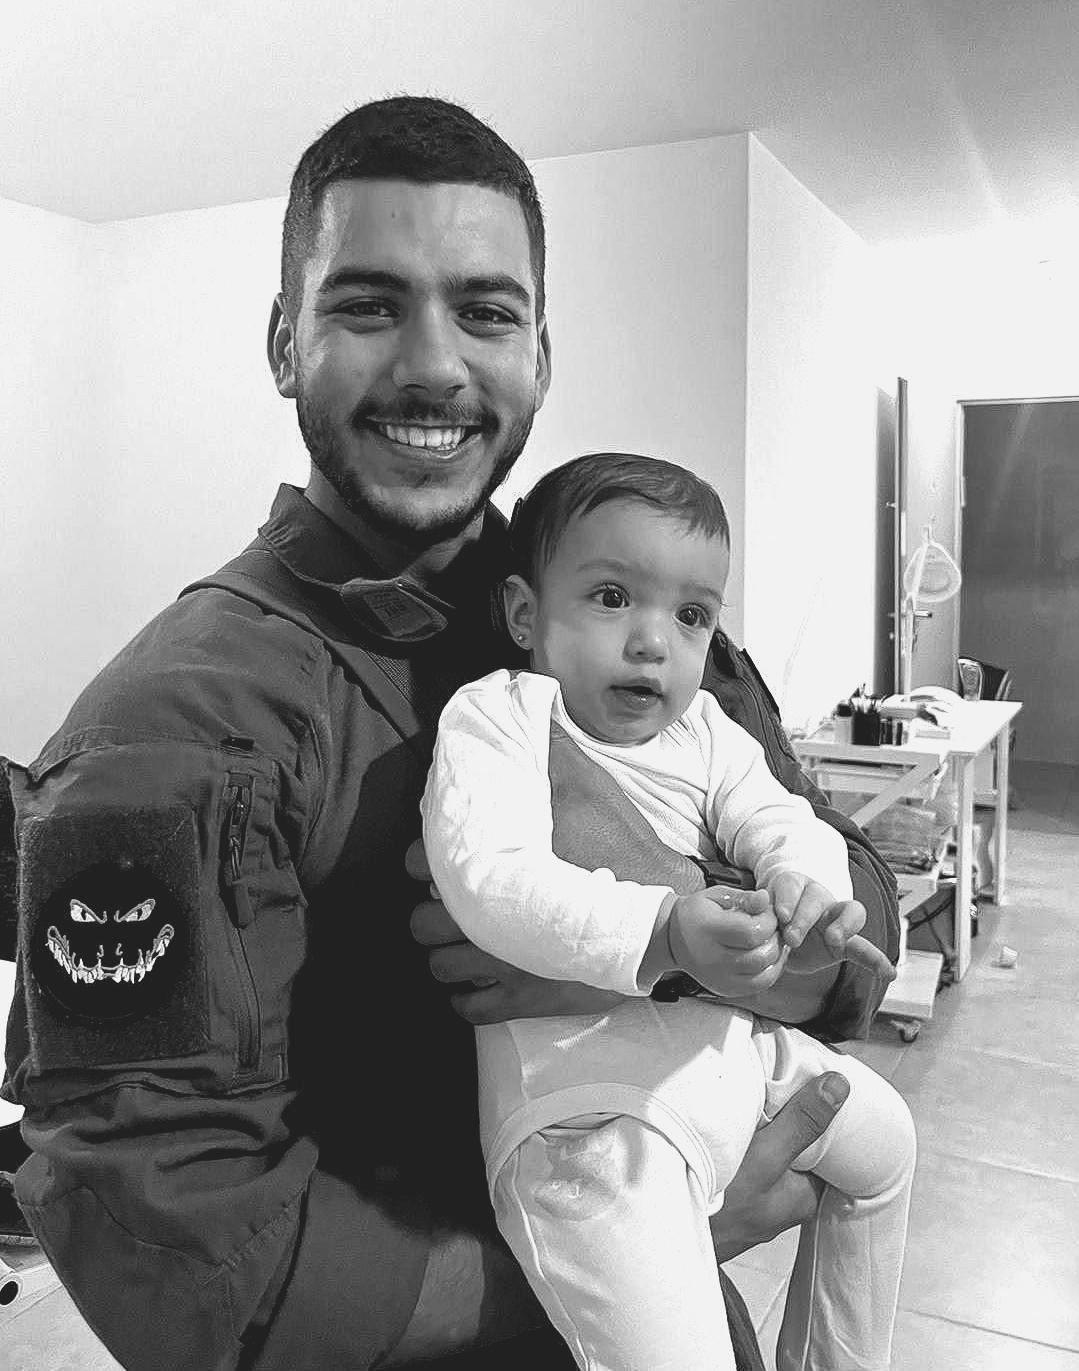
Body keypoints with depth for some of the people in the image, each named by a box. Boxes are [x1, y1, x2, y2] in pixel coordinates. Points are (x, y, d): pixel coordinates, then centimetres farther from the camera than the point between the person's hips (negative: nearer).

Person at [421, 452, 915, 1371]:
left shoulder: (703, 731, 10)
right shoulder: (494, 717, -11)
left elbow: (777, 819, 2)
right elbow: (490, 881, -25)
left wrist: (810, 886, -24)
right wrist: (663, 932, -38)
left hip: (728, 1043, 8)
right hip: (590, 1098, -8)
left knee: (881, 1134, 27)